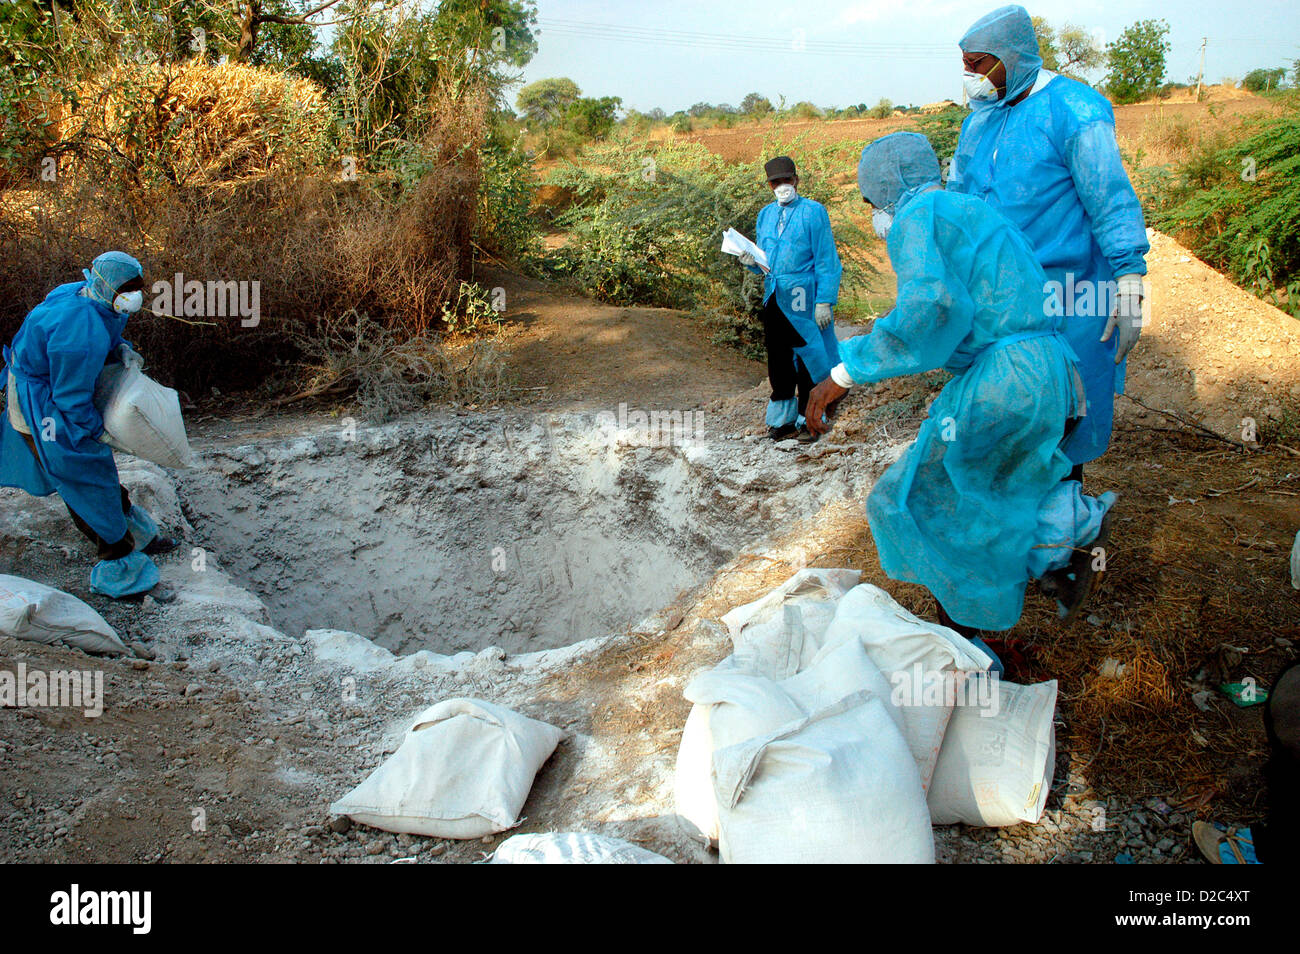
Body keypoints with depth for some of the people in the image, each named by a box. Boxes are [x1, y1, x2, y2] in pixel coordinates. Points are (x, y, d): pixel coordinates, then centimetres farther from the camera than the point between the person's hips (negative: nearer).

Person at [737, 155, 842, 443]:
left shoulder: (813, 211, -3)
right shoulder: (766, 214, 15)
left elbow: (826, 260, -6)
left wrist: (825, 301, -13)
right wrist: (752, 262, -2)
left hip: (803, 299, -6)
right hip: (774, 298, 6)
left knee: (808, 358, 0)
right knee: (778, 359, 11)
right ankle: (783, 418, 22)